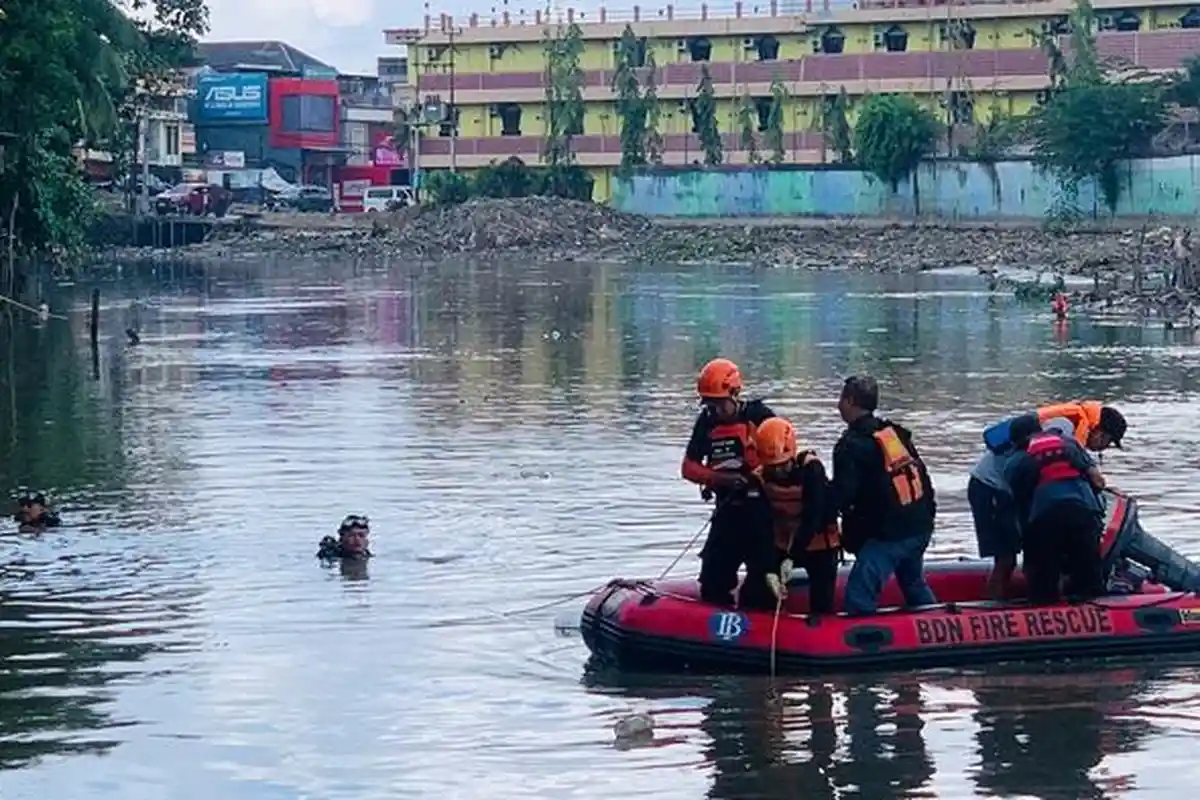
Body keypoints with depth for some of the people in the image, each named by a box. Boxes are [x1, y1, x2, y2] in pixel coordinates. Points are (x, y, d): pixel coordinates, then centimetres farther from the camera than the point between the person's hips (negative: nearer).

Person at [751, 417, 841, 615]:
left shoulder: (811, 468, -25)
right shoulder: (761, 477, -15)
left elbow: (812, 518, -28)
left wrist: (791, 558, -33)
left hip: (819, 545, -4)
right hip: (781, 544, 4)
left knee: (821, 606, -8)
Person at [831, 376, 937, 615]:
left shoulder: (852, 445, -13)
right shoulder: (897, 433, 11)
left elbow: (841, 498, -19)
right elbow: (922, 474, 16)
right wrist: (928, 514, 24)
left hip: (887, 534, -9)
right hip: (920, 528, 9)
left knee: (859, 597, -12)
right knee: (914, 584, 28)